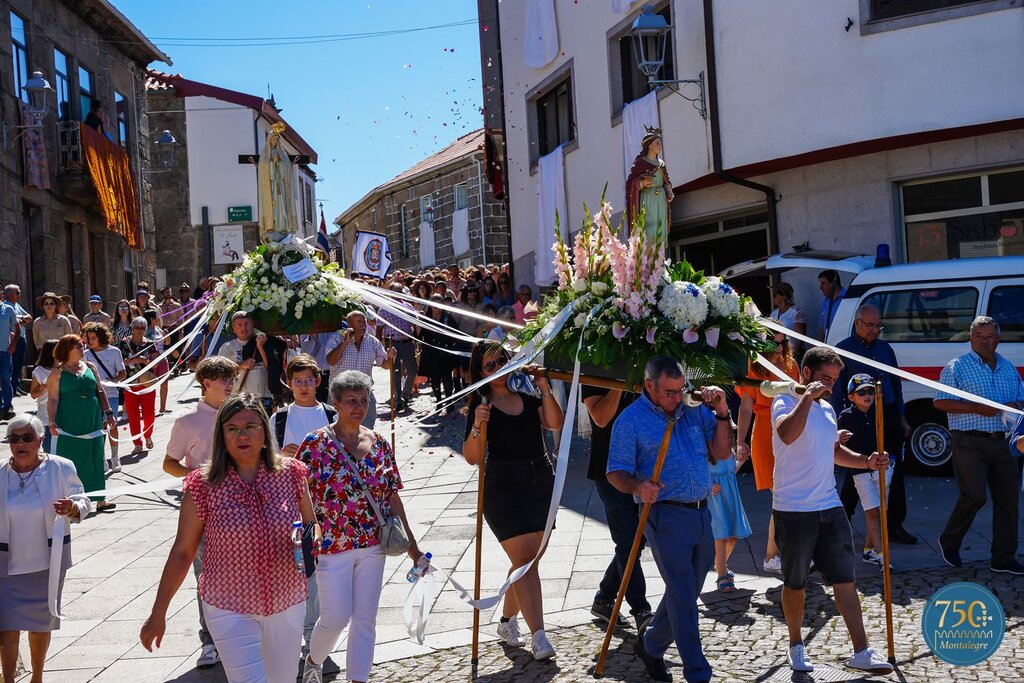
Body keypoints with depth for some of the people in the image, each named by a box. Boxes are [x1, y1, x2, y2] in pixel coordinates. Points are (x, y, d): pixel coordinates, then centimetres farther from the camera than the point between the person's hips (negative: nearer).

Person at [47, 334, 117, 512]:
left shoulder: (90, 367, 11)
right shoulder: (58, 372, -3)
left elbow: (100, 392, 14)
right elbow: (53, 399, -8)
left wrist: (108, 413, 9)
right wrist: (52, 423, -17)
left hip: (93, 421, 4)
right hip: (69, 423, -4)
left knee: (95, 458, 8)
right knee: (71, 459, -1)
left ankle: (100, 499, 14)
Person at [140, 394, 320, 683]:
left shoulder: (291, 474, -5)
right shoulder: (204, 485, -10)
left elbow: (312, 526, 8)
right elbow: (182, 552, -2)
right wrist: (157, 614, 1)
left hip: (287, 603, 3)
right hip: (229, 609, -3)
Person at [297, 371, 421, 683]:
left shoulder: (380, 444, 4)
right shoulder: (315, 444, -8)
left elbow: (393, 497, 8)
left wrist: (412, 546, 7)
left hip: (373, 545, 4)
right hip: (331, 545, -4)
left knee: (365, 618, 5)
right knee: (336, 618, 1)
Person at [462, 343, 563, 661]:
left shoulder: (528, 394, 8)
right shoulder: (481, 405, -5)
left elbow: (555, 424, -4)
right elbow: (472, 458, -9)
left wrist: (545, 390, -13)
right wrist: (477, 427, -25)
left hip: (541, 483, 5)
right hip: (503, 487, -5)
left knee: (529, 559, 11)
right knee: (525, 559, -12)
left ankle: (507, 621, 28)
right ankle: (538, 635, -12)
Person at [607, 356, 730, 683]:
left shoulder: (694, 410, 9)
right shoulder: (631, 420, -6)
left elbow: (721, 452, 7)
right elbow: (616, 473, -8)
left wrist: (722, 412, -5)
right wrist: (637, 487, -29)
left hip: (701, 512, 6)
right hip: (666, 516, -6)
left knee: (685, 592, 16)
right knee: (683, 597, -5)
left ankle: (651, 646, 36)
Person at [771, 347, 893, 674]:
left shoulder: (826, 408, 15)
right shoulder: (786, 402, -9)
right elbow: (787, 434, -32)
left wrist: (866, 461, 11)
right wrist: (808, 396, -27)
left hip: (830, 508, 6)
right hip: (794, 511, -6)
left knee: (845, 580, 3)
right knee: (795, 583, 8)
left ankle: (861, 652, 6)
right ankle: (796, 645, 25)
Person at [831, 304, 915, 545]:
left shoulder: (885, 349, 14)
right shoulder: (843, 350, -3)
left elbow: (896, 384, 20)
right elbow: (836, 391, -5)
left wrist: (901, 418, 16)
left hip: (888, 417, 6)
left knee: (895, 473, 7)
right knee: (856, 473, -1)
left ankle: (894, 526, 17)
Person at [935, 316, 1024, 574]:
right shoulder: (957, 367, 0)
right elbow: (941, 402, -7)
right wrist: (977, 408, -16)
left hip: (1003, 442, 6)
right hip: (970, 442, -5)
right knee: (973, 496, -12)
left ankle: (1003, 559, 11)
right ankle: (949, 542, 12)